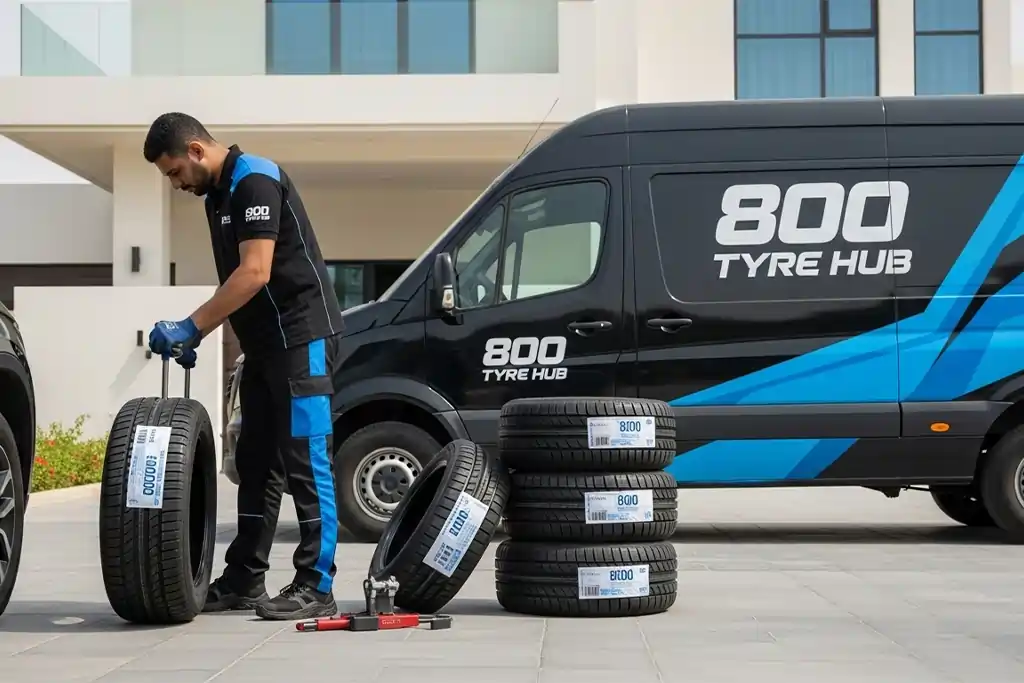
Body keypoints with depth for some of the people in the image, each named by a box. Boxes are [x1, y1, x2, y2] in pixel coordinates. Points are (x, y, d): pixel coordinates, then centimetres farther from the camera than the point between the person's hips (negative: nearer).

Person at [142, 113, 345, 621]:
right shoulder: (218, 196, 15)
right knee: (257, 462, 12)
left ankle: (317, 587, -5)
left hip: (301, 337, -10)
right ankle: (244, 580, 18)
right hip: (264, 345, 10)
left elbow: (254, 274, -23)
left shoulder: (255, 182, -15)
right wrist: (193, 336, 10)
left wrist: (191, 326, -21)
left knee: (305, 460, -9)